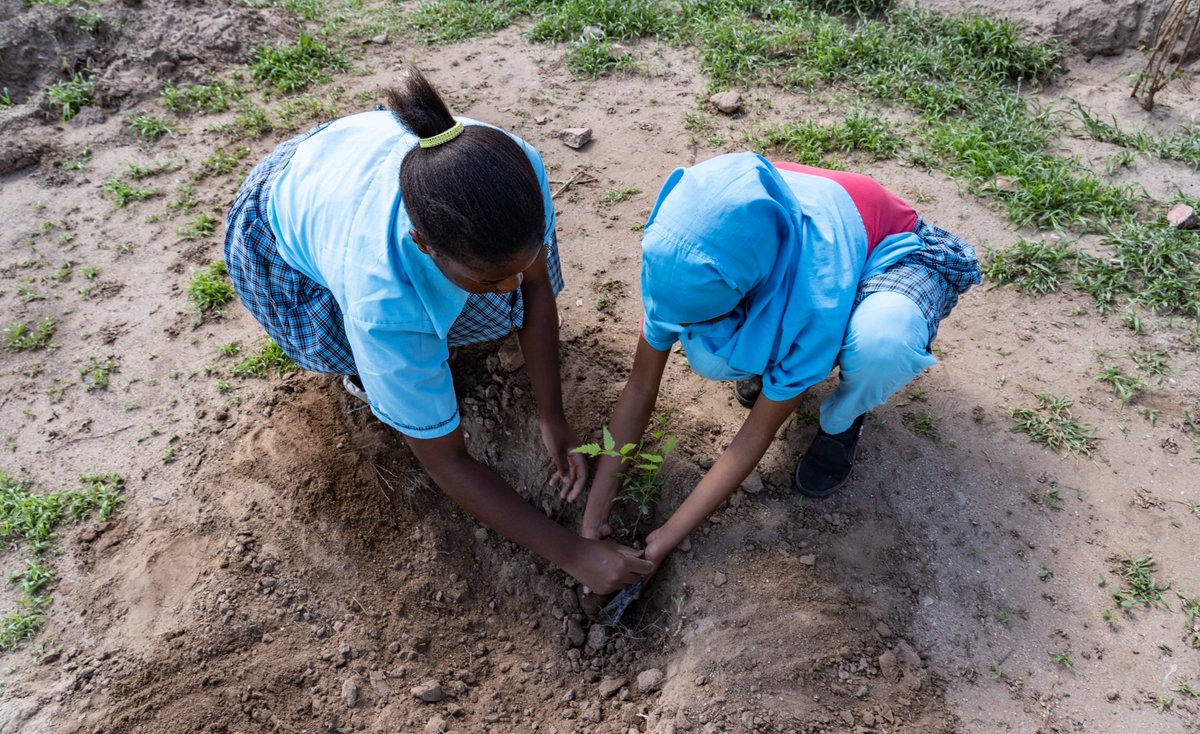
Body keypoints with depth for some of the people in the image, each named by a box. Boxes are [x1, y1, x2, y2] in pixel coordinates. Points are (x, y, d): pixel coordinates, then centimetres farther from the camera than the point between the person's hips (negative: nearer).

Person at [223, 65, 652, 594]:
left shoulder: (519, 169, -36)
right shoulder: (382, 304, -45)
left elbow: (535, 284, -16)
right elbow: (445, 461, -33)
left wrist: (551, 417, -15)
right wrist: (570, 553, -29)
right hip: (281, 231, -3)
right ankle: (371, 366, 9)